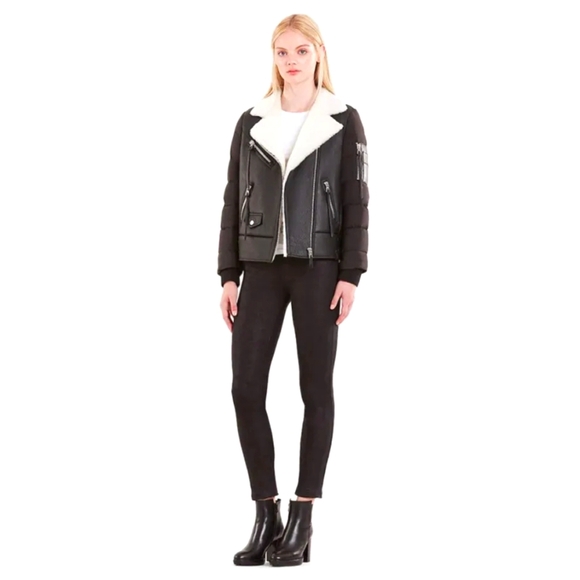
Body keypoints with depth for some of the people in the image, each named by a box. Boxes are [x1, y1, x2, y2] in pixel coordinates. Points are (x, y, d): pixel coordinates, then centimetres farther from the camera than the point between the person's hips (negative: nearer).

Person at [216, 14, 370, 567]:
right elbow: (233, 202, 8)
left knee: (316, 390, 2)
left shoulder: (343, 122, 1)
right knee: (246, 388, -5)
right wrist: (228, 276, 2)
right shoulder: (251, 123, 9)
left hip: (319, 269, -3)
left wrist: (350, 276, -9)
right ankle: (265, 515, 6)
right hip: (260, 270, 3)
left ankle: (301, 520, 9)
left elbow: (356, 203, -2)